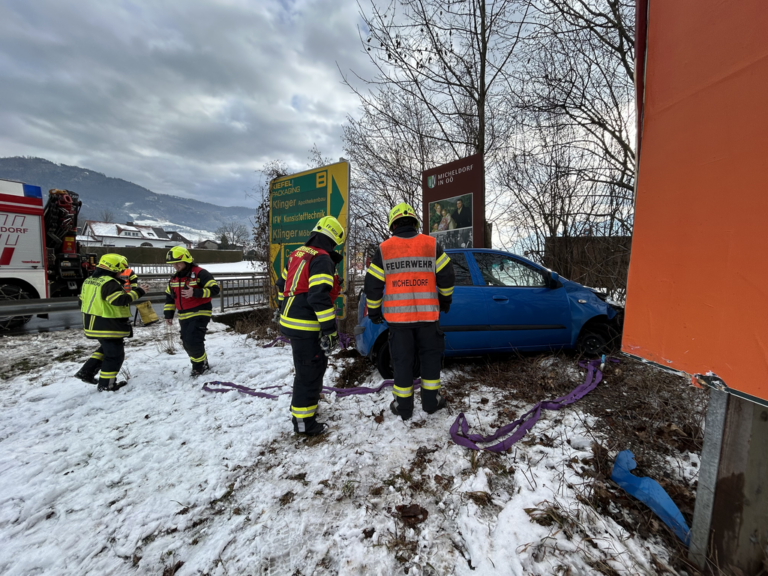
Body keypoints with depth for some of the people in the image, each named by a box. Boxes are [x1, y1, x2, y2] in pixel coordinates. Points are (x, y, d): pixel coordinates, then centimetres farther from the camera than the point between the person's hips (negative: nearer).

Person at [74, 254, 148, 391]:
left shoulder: (89, 281, 10)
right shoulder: (109, 283, -22)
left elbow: (83, 301, 19)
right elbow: (120, 300, -31)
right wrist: (138, 291, -23)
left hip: (93, 325, 10)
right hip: (108, 327, -10)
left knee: (106, 349, 29)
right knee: (115, 355, 5)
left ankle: (87, 372, 26)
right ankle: (106, 385, 13)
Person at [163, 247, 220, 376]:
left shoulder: (200, 273, -13)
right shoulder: (174, 278, 11)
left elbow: (215, 289, -19)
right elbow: (169, 297, 19)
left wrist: (195, 293, -29)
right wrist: (168, 314, 14)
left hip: (199, 314, -8)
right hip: (184, 317, 8)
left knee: (193, 341, -14)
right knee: (187, 344, 11)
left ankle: (201, 366, 8)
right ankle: (199, 365, 29)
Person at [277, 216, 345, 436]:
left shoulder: (297, 254, 13)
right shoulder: (322, 260, -16)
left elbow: (283, 285, 21)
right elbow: (320, 297, -25)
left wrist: (285, 312, 31)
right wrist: (330, 330, -21)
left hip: (291, 322, 10)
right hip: (306, 328, -10)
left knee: (312, 367, 25)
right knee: (310, 373, 3)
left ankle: (301, 406, 41)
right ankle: (303, 421, 16)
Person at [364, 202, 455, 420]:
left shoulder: (384, 249, 0)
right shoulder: (431, 245, 1)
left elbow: (372, 284, 1)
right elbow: (446, 276, 4)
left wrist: (374, 311, 12)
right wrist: (445, 300, 20)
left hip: (398, 315, 0)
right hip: (427, 313, 1)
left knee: (402, 359, 10)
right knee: (430, 355, 16)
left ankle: (403, 406, 20)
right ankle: (430, 401, 25)